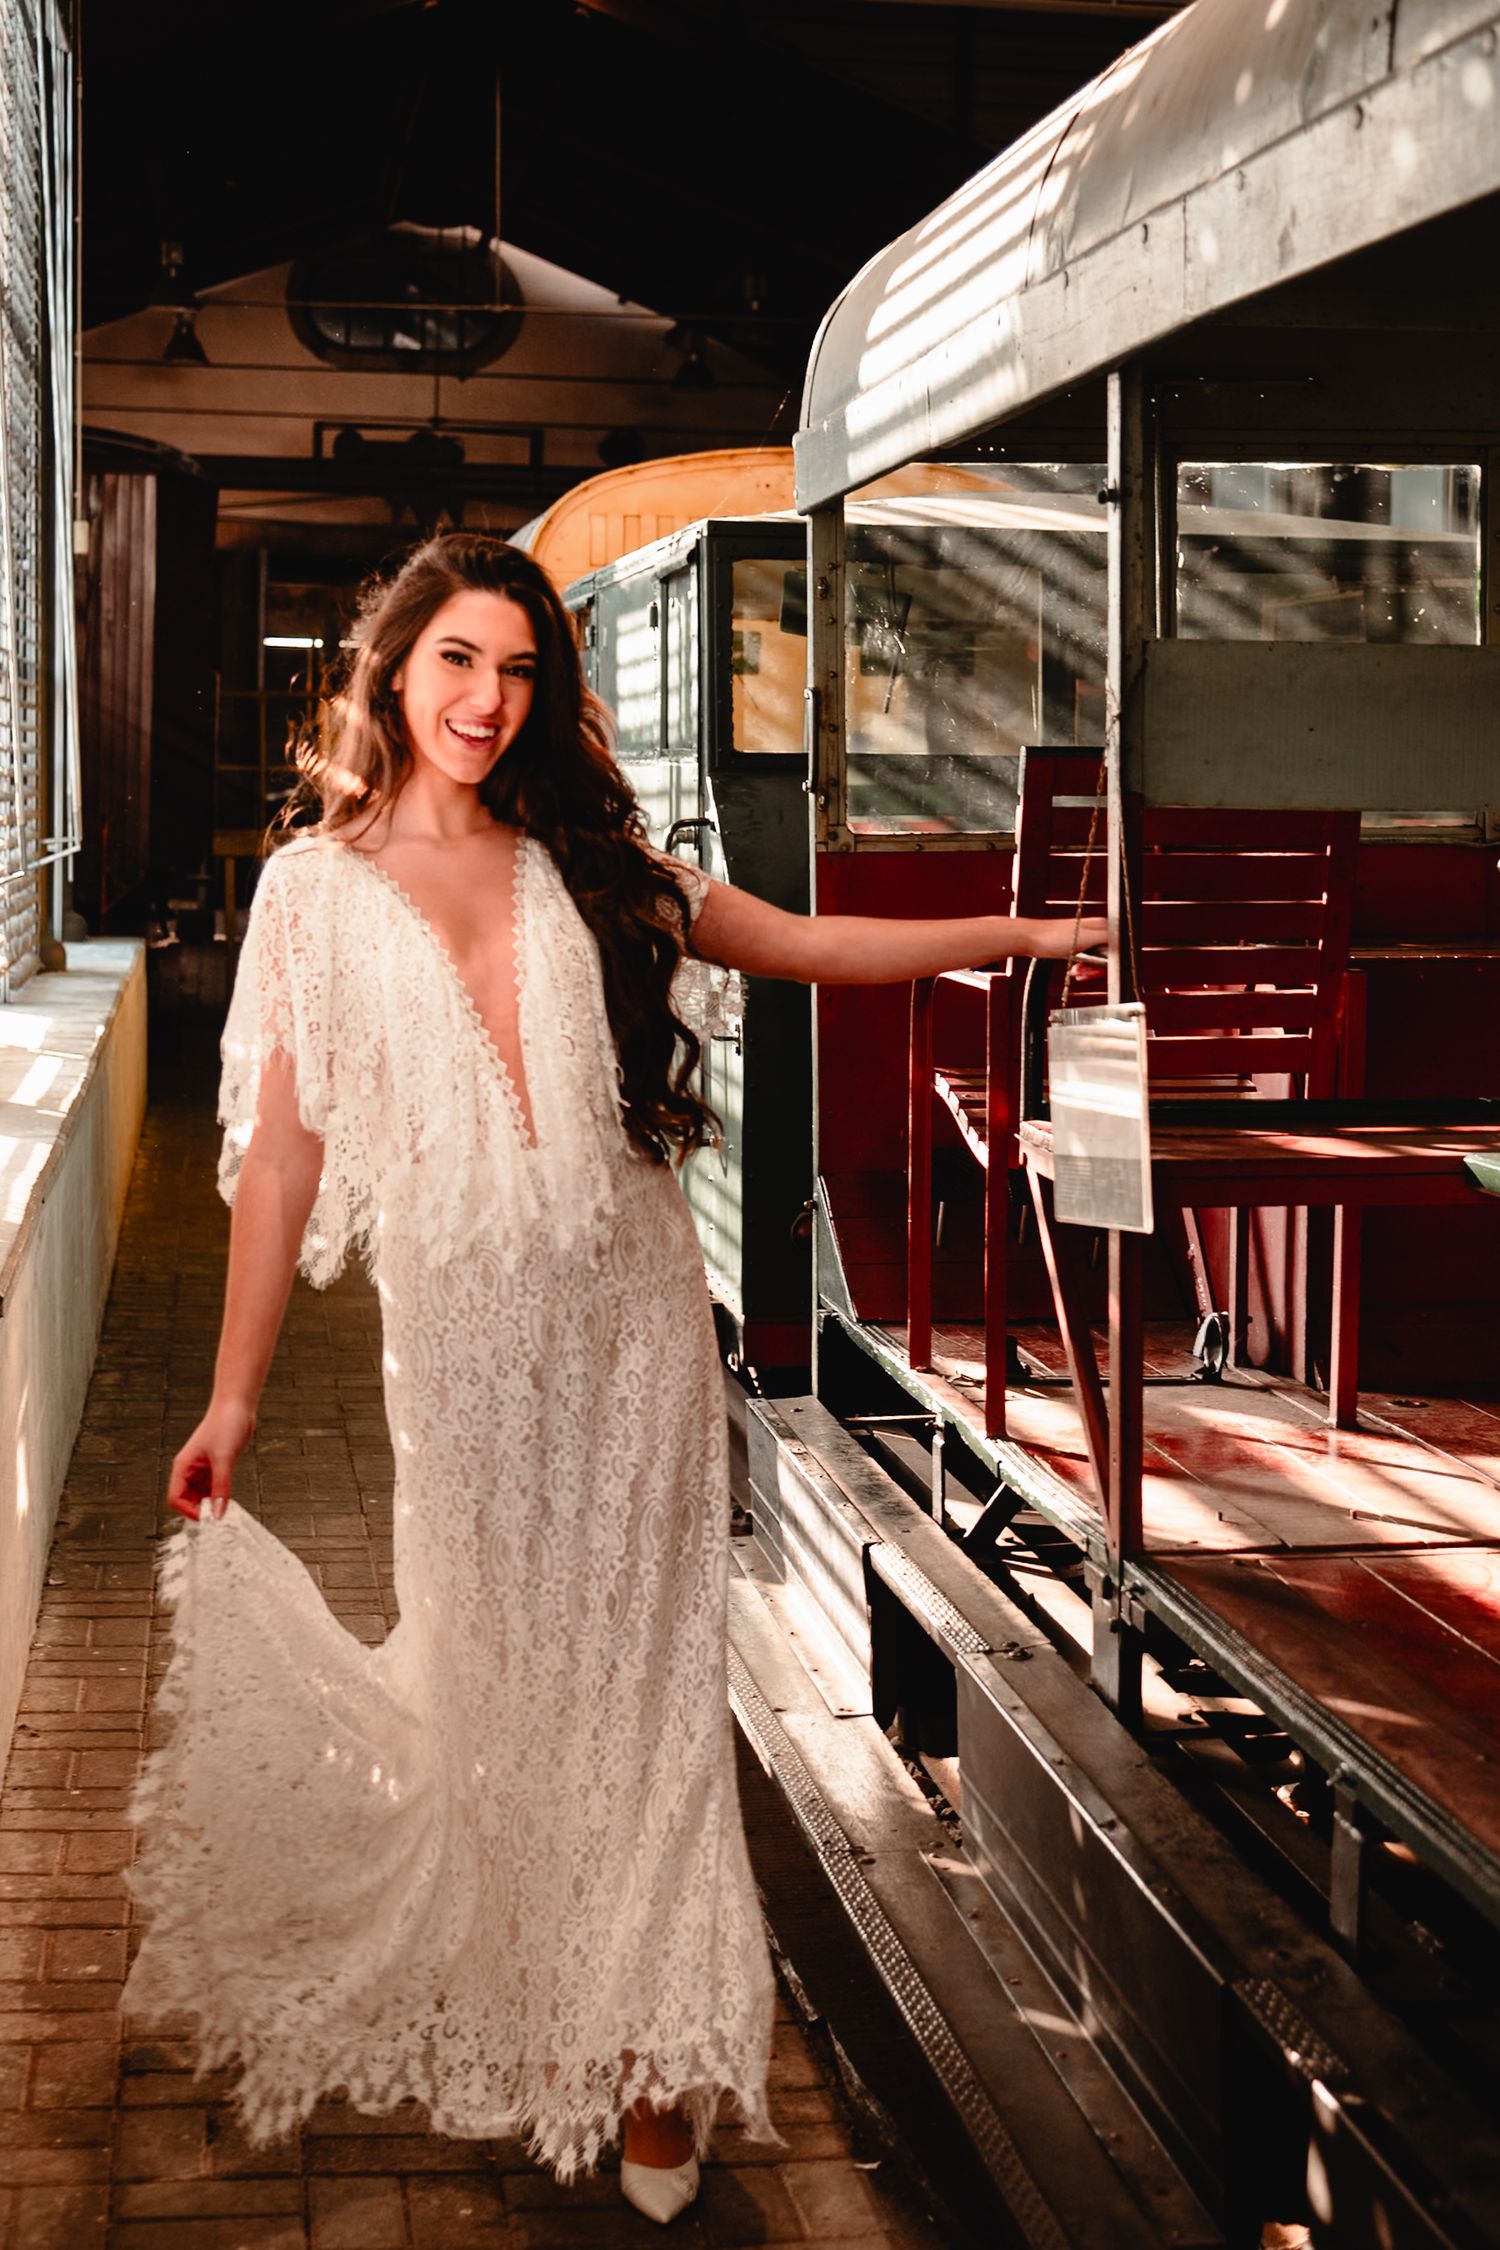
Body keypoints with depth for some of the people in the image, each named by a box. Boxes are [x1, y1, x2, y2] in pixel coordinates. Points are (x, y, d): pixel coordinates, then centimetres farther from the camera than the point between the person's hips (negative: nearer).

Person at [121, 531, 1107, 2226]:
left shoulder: (585, 863, 7)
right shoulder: (317, 886, 1)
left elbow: (805, 947, 13)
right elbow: (284, 1148, 2)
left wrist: (1017, 933, 10)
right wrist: (235, 1396, 1)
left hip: (631, 1316, 2)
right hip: (463, 1327, -2)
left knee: (638, 1671, 4)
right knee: (497, 1669, 6)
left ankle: (642, 2053, 16)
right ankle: (525, 2014, 27)